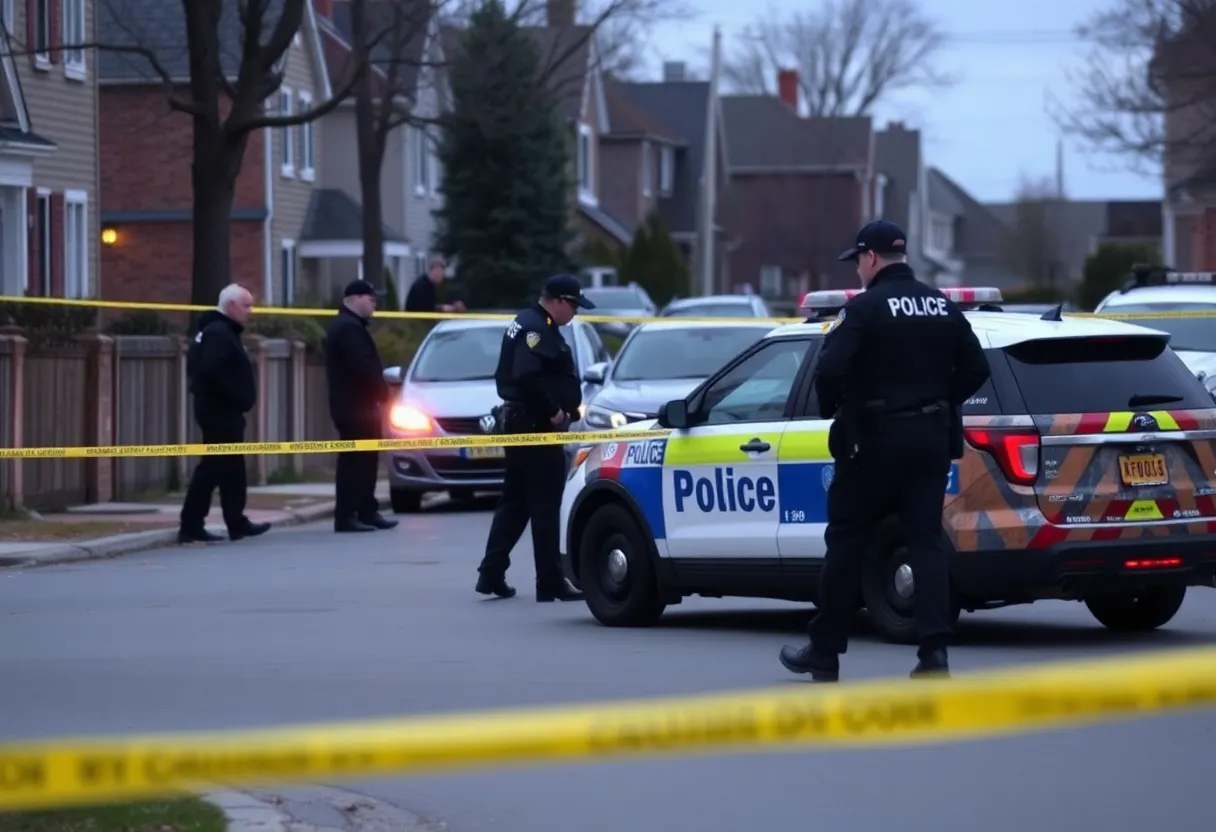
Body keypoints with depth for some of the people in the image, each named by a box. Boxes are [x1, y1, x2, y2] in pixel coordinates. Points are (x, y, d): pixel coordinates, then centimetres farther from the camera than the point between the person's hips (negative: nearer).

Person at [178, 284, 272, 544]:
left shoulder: (219, 331, 18)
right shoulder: (219, 333, -16)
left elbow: (198, 367, 20)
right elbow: (211, 372, -28)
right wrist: (235, 398, -19)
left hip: (220, 409, 11)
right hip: (221, 410, -11)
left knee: (231, 466, 14)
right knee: (214, 466, -10)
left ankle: (237, 524, 19)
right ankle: (191, 525, -10)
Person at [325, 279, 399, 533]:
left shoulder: (346, 325, 20)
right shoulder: (349, 327, -15)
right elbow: (363, 367, -23)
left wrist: (379, 393, 12)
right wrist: (382, 393, -12)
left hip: (357, 406, 11)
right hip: (356, 407, -11)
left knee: (364, 461, 12)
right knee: (355, 461, -9)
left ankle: (368, 512, 16)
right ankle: (346, 516, -10)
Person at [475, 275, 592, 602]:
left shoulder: (527, 324, 16)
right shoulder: (538, 330, -17)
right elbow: (527, 376, -29)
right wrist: (553, 411, -20)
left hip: (517, 424, 10)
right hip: (536, 427, -10)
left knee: (514, 502, 14)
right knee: (545, 506, -6)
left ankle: (491, 573, 13)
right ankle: (551, 582, -4)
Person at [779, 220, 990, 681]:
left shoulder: (865, 307, -12)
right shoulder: (942, 307, 9)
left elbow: (830, 369, -22)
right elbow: (976, 368, 9)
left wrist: (832, 409, -4)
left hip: (875, 440, -5)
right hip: (931, 438, 5)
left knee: (846, 541, 5)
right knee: (927, 541, 5)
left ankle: (825, 651, 12)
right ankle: (934, 649, -8)